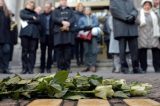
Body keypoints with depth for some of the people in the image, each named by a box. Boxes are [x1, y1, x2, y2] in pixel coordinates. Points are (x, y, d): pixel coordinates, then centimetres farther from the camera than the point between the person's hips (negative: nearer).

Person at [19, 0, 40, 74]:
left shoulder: (35, 13, 23)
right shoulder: (23, 11, 19)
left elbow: (38, 21, 4)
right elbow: (23, 16, -5)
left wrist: (28, 21, -5)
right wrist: (32, 18, -5)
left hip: (34, 34, 2)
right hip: (25, 33, -2)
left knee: (32, 51, -5)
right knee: (25, 51, -6)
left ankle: (30, 68, -3)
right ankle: (25, 68, 0)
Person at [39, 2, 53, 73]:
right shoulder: (41, 16, 8)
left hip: (50, 37, -1)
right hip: (43, 36, 1)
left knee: (50, 53, 5)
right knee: (43, 53, 5)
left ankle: (48, 67, 13)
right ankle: (42, 68, 12)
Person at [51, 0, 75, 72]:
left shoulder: (70, 10, 23)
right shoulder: (56, 11, 20)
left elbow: (73, 19, 5)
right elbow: (54, 19, 1)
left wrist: (67, 24, -15)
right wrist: (63, 22, -16)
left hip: (68, 33, 1)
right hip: (58, 33, 0)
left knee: (68, 51, -4)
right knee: (59, 51, -4)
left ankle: (67, 67, 1)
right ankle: (60, 68, 0)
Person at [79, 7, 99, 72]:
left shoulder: (94, 18, 21)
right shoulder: (82, 19, 21)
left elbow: (96, 24, 2)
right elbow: (79, 26, 5)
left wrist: (90, 26, -12)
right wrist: (85, 27, -12)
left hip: (93, 35, -1)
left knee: (94, 51, -12)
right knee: (87, 51, -2)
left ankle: (93, 66, -11)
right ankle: (88, 66, 2)